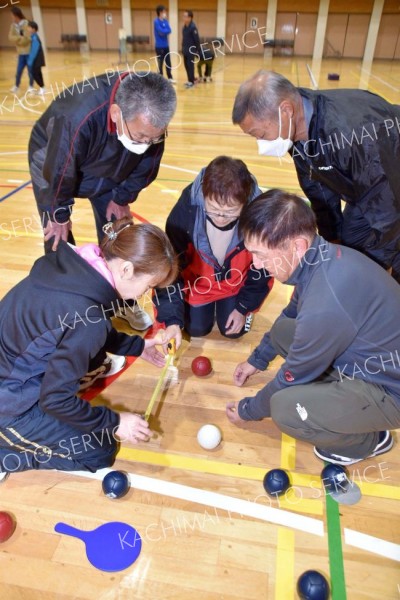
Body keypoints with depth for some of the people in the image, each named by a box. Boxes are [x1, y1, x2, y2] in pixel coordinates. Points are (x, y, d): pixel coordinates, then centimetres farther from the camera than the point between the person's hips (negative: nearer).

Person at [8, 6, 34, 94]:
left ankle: (31, 86, 18)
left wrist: (17, 39, -7)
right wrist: (20, 38, -17)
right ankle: (16, 86, 20)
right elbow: (11, 37, -2)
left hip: (29, 52, -5)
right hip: (21, 52, 5)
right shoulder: (13, 25, 6)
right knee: (19, 70, 7)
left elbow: (27, 38, -18)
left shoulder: (26, 24, -12)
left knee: (30, 70, 3)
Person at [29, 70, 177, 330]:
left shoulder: (150, 117, -30)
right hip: (54, 160, -3)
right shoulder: (77, 118, -45)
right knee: (58, 240, -5)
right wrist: (60, 216, -13)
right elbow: (59, 172, -29)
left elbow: (147, 165, -10)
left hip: (110, 168, 4)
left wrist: (122, 198, -2)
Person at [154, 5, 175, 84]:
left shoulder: (165, 21, 9)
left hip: (166, 45, 7)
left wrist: (164, 32, -16)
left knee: (168, 63, 13)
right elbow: (161, 31, -21)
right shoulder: (156, 21, -11)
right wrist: (166, 31, -5)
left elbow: (169, 30, -2)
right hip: (159, 46, -7)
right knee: (160, 63, 2)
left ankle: (170, 78, 24)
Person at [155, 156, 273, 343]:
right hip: (198, 280, 0)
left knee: (233, 330, 3)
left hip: (237, 282, 0)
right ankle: (209, 304, 35)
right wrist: (172, 318, -31)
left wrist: (244, 307, -7)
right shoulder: (186, 207, -36)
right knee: (196, 329, 5)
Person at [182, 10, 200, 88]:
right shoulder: (184, 27, 8)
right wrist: (183, 49, 14)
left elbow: (197, 40, -14)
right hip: (185, 50, 8)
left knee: (190, 66, -3)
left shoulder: (193, 27, -14)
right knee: (186, 65, 11)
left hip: (191, 51, -8)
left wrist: (198, 52, -12)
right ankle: (190, 80, 21)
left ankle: (191, 81, 4)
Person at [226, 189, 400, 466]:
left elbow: (292, 379, -19)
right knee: (282, 330, 4)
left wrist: (249, 410, 1)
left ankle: (369, 441, 4)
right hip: (373, 358, 8)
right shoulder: (326, 255, -10)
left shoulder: (324, 308, -37)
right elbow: (291, 314, 11)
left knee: (284, 408, -25)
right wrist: (257, 359, 20)